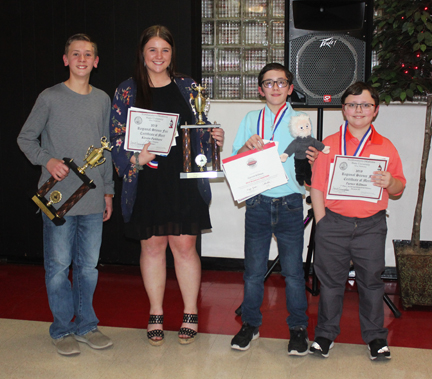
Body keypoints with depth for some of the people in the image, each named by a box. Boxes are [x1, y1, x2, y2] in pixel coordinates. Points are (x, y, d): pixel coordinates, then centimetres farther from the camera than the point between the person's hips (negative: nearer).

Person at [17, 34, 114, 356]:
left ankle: (86, 325, 24)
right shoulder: (50, 98, -3)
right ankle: (63, 329, 17)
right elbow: (25, 138, 4)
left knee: (89, 265, 11)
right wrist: (47, 160, -14)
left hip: (93, 199, 4)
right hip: (59, 197, -4)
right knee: (59, 265, 3)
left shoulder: (103, 100, 10)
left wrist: (108, 190, 15)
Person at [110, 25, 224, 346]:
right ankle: (156, 315, 24)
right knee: (152, 245, 8)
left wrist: (215, 137, -9)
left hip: (184, 179, 0)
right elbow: (118, 139, 0)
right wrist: (137, 159, -17)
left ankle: (191, 315, 18)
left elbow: (201, 130, 12)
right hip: (147, 181, 0)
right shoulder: (127, 91, 4)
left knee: (185, 246, 3)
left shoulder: (188, 88, 8)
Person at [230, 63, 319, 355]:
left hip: (289, 203, -1)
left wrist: (312, 160, -17)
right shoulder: (251, 119, 10)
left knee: (293, 270, 3)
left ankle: (298, 328, 18)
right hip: (257, 203, 1)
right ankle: (250, 324, 23)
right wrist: (247, 146, -11)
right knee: (254, 269, 7)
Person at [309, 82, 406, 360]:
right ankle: (325, 334, 22)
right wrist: (322, 221, -3)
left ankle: (376, 337, 22)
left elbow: (399, 188, 8)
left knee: (371, 280, 7)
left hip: (371, 225, 0)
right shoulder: (328, 145, 5)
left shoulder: (386, 147, 6)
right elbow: (317, 186, 4)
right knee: (331, 280, 7)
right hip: (333, 223, 0)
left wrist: (389, 183, -15)